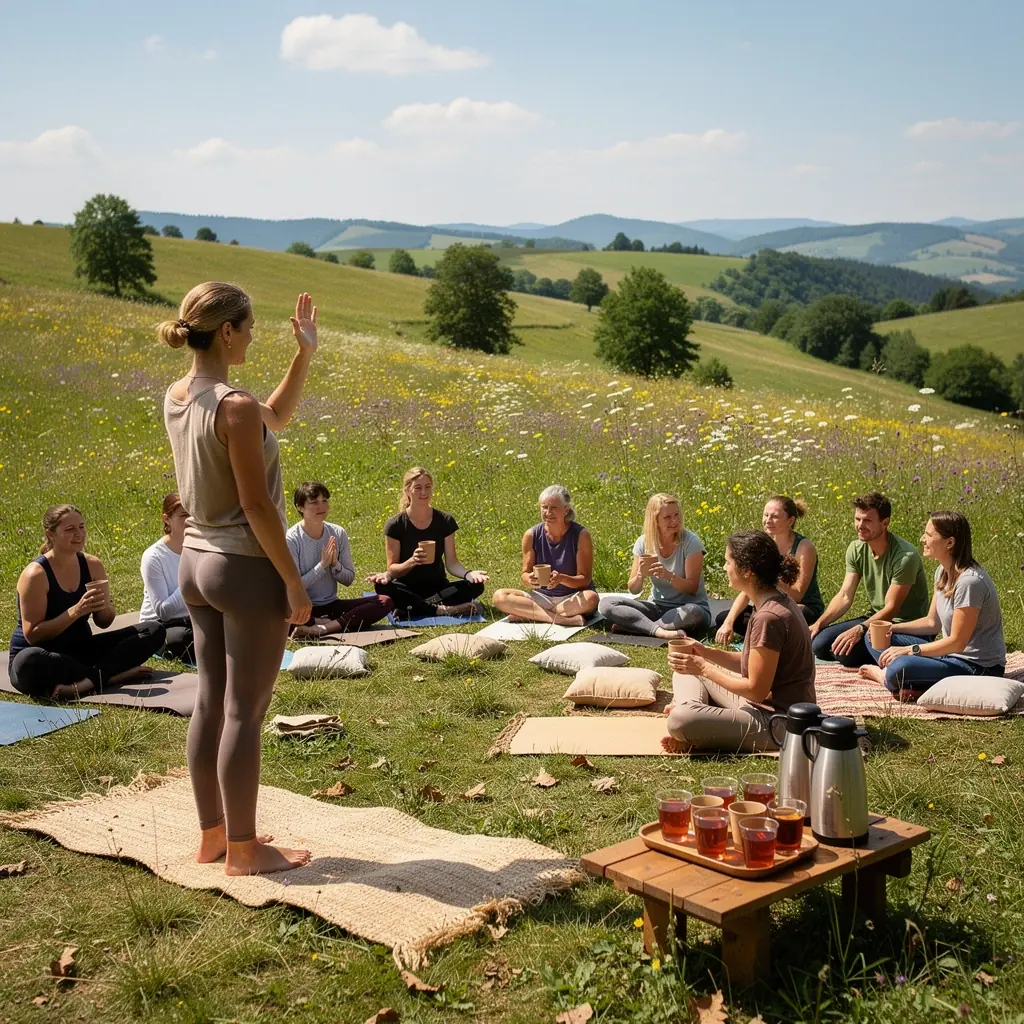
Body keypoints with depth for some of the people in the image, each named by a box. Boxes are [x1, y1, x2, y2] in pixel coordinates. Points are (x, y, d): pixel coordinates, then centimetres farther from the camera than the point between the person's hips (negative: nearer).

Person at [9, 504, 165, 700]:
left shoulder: (92, 565, 0)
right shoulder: (35, 574, -16)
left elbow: (104, 622, 7)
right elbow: (32, 635, -19)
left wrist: (104, 605, -17)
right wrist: (76, 611, -27)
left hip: (80, 651, 6)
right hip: (44, 657, -6)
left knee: (154, 630, -8)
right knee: (28, 662, -44)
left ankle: (87, 681, -27)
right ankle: (113, 674, -28)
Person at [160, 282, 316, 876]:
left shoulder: (177, 398, 6)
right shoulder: (235, 407, -21)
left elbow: (275, 419, 17)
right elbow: (257, 505, -19)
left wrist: (306, 354, 13)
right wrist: (294, 582, -13)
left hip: (197, 562, 9)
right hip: (248, 570, -9)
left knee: (211, 703, 16)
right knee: (245, 713, 2)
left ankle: (213, 836, 27)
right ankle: (244, 850, 13)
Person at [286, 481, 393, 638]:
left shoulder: (338, 534, 2)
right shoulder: (292, 539, -11)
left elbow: (349, 580, 7)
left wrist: (335, 564, -13)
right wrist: (322, 565, -17)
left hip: (332, 606, 5)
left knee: (385, 602, -17)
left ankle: (323, 628, -26)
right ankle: (335, 624, -20)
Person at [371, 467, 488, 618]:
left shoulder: (445, 521, 0)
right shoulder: (395, 525, -7)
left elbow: (452, 563, -2)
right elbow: (393, 568, -6)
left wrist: (469, 573, -24)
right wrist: (411, 562, -28)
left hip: (438, 587, 2)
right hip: (407, 588, -2)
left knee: (476, 585, -23)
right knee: (382, 587, -34)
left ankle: (414, 607, -26)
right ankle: (441, 609, -29)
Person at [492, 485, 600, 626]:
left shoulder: (580, 535, -12)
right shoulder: (531, 535, -5)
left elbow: (585, 579, -12)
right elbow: (525, 575, 0)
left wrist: (562, 579, -32)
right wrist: (530, 579, -26)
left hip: (574, 599, -2)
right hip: (542, 597, 2)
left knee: (591, 598, -37)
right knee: (499, 596, -20)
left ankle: (527, 614, -25)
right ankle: (562, 619, -29)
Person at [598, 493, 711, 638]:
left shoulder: (691, 542, -12)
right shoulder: (643, 542, -2)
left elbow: (692, 588, -14)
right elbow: (633, 590, 0)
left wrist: (669, 576, -33)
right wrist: (641, 575, -24)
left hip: (687, 607, -3)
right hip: (657, 607, 3)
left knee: (694, 613, -40)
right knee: (606, 603, -18)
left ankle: (638, 625, -23)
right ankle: (660, 631, -33)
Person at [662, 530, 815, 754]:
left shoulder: (768, 617, -25)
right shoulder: (776, 601, 6)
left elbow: (756, 690, -21)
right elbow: (752, 663, 12)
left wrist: (703, 668, -14)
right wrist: (706, 653, 1)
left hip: (777, 722, -11)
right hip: (767, 704, 11)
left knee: (680, 720, -30)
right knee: (686, 672, 17)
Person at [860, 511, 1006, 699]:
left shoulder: (969, 581, -25)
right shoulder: (942, 571, 5)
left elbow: (957, 642, -22)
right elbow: (932, 622, 12)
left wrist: (909, 650, -18)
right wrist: (891, 629, -1)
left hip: (979, 667, -9)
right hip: (950, 654, 10)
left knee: (900, 668, -32)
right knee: (875, 639, 6)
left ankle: (884, 675, 2)